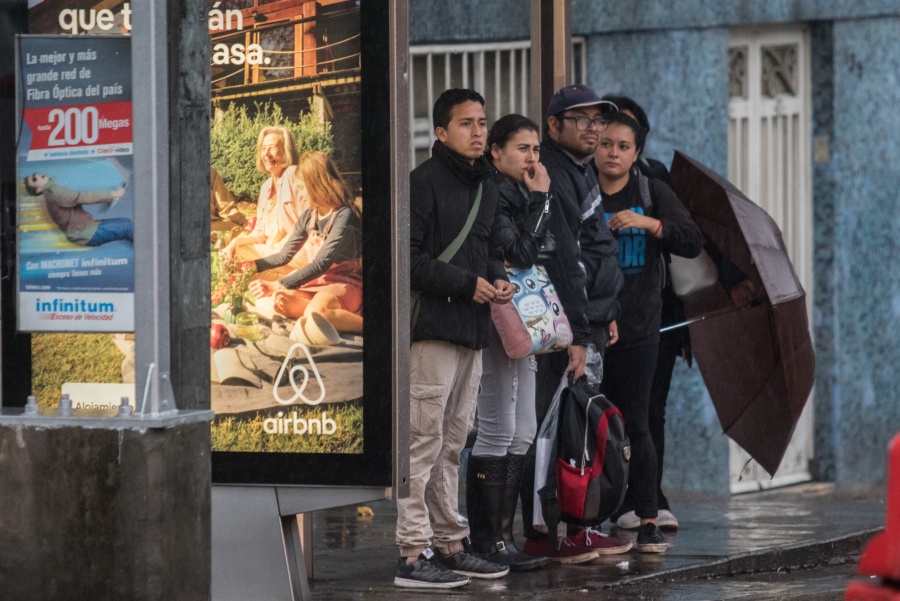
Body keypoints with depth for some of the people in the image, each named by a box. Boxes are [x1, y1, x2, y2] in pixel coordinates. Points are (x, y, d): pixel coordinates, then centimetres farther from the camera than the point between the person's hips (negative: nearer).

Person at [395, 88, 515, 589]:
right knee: (424, 440, -9)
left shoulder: (487, 188, 17)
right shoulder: (425, 182, -9)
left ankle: (449, 543, 21)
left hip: (473, 331, 9)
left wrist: (499, 277, 7)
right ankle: (413, 552, -7)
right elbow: (409, 258, -15)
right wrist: (468, 283, -16)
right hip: (433, 326, -9)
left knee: (454, 441, 14)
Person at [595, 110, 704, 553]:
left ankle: (647, 522, 2)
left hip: (636, 329, -1)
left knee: (634, 425, -2)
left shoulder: (652, 194, 7)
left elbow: (693, 242, -1)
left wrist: (649, 223, -14)